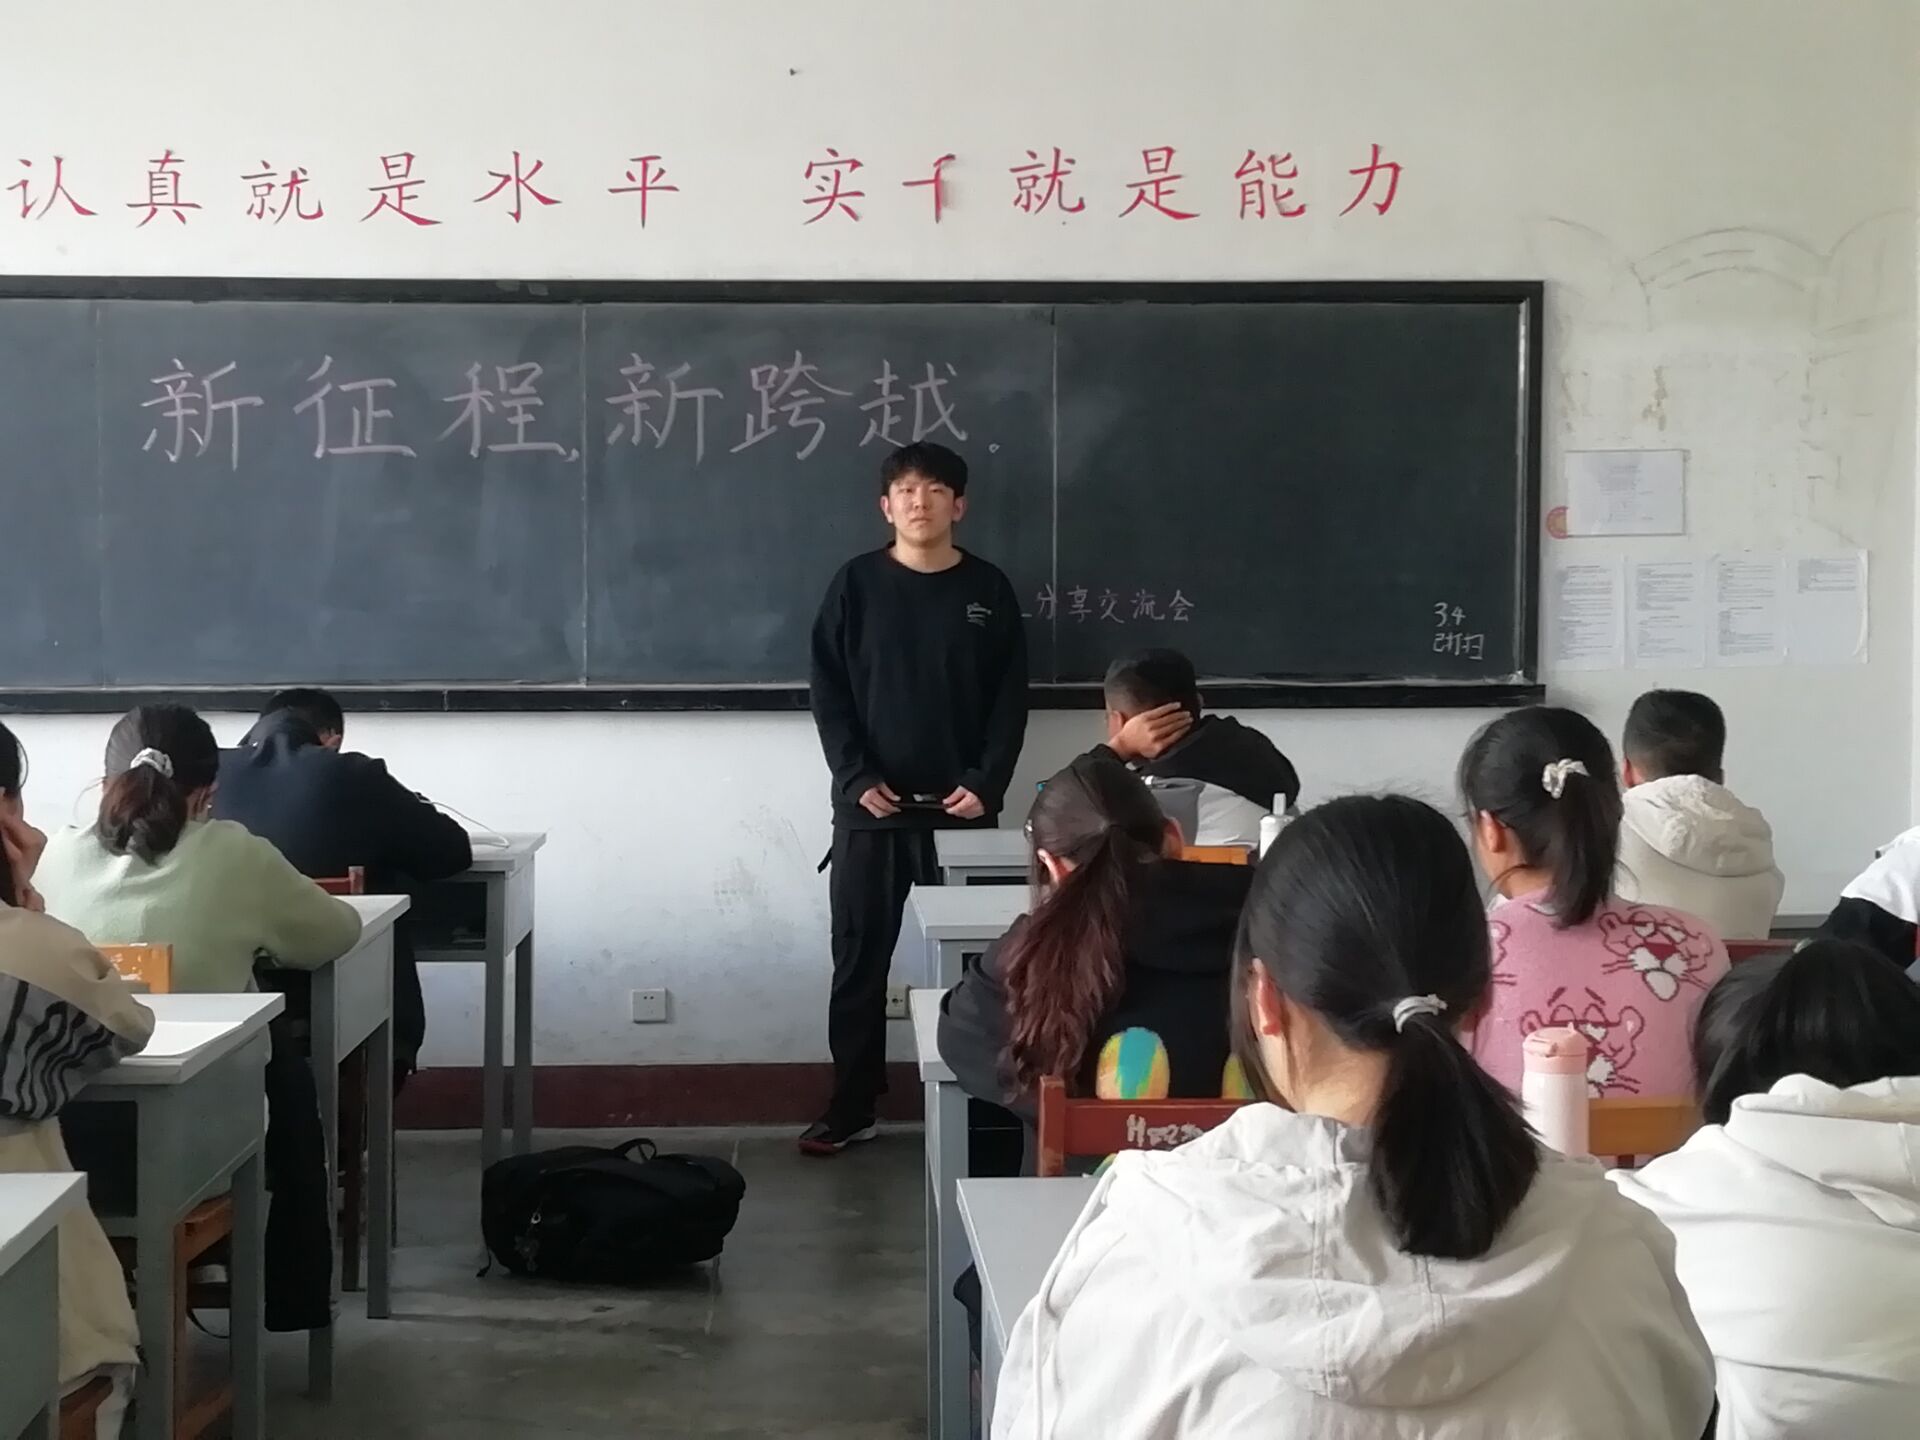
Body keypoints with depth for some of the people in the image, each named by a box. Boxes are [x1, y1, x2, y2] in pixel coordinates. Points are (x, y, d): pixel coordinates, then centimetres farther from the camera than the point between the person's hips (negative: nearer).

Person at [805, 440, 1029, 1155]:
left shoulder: (989, 590, 5)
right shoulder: (856, 584, 3)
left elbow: (1010, 700, 4)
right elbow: (828, 691, 1)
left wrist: (987, 785, -8)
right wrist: (856, 778, -10)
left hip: (960, 805, 0)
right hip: (870, 806, 0)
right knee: (859, 959, 4)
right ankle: (851, 1107, 12)